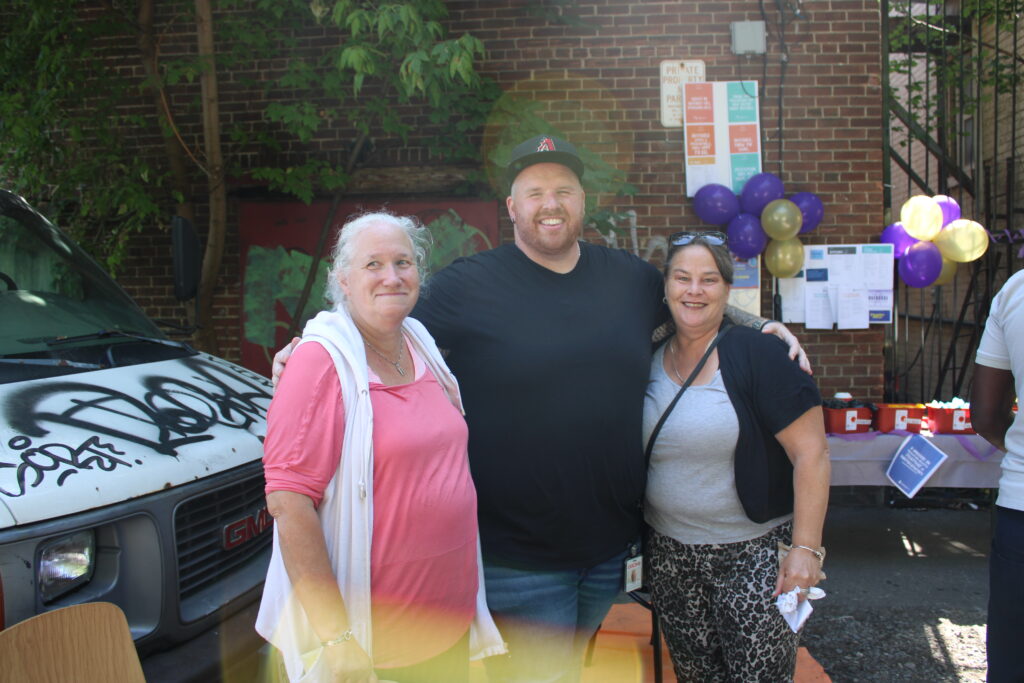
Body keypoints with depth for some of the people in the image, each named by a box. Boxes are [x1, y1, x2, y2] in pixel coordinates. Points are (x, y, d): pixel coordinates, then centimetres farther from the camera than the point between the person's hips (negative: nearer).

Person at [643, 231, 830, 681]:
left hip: (753, 555, -4)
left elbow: (811, 453, -14)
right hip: (670, 555, 5)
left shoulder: (756, 354, -12)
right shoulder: (648, 361, 4)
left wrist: (806, 548, -18)